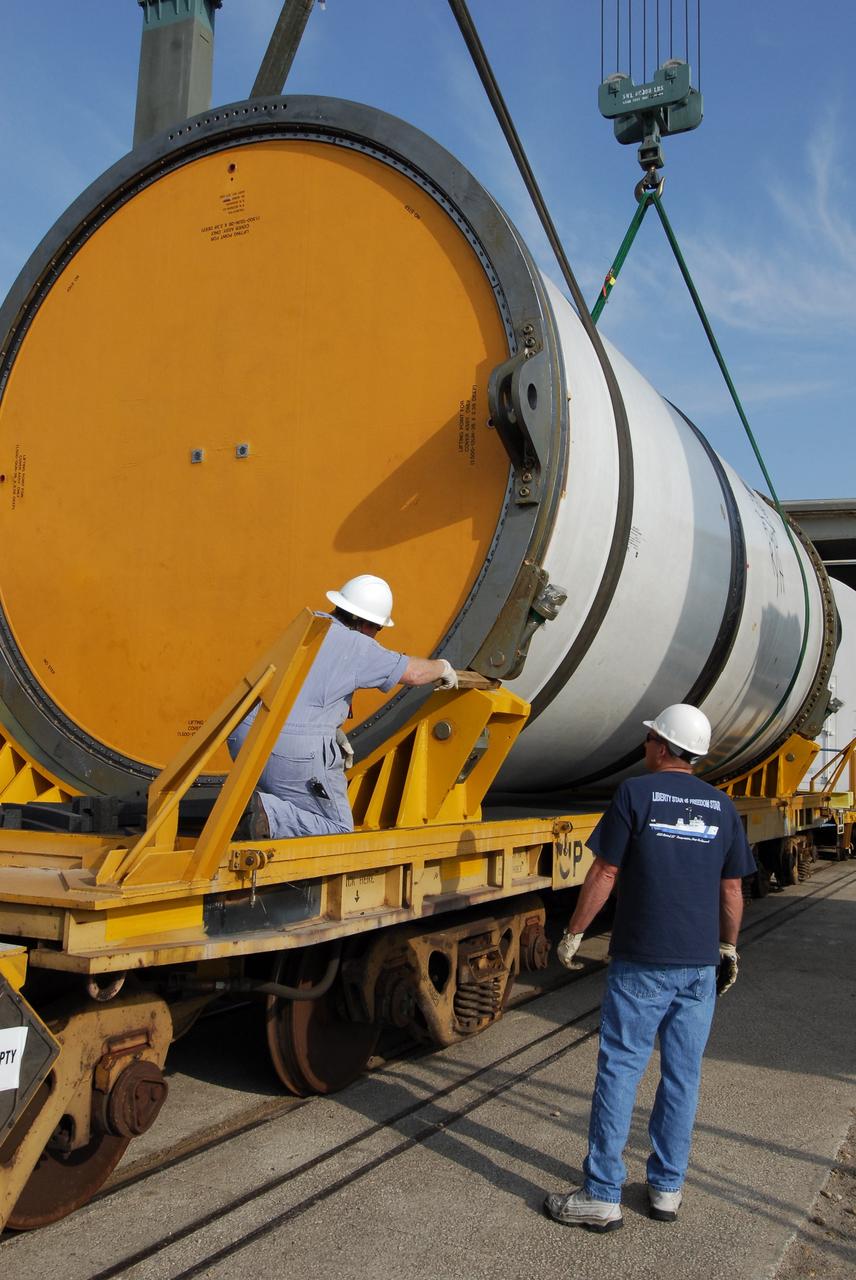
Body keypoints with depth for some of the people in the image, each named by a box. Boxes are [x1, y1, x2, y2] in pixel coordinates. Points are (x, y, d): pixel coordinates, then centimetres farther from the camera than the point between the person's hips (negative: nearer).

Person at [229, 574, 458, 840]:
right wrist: (442, 667, 21)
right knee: (338, 829, 8)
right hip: (295, 751, -7)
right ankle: (269, 816, -16)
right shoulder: (356, 645, -5)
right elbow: (414, 672, 1)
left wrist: (332, 729, 29)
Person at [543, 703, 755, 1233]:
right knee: (683, 1076, 13)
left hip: (641, 962, -4)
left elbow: (604, 875, -8)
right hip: (701, 964, 5)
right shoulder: (722, 807, 5)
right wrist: (728, 949, 23)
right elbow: (732, 890, 10)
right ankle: (667, 1188, 23)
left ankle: (603, 1195, 8)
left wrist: (574, 934, 3)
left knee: (620, 1072, 2)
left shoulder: (635, 793, -8)